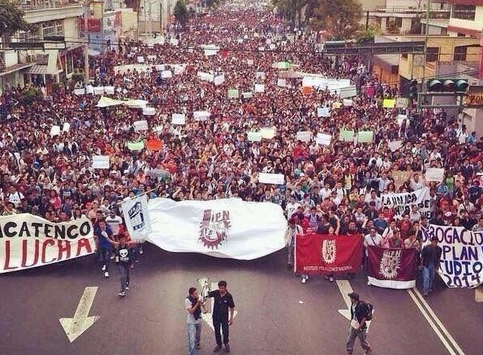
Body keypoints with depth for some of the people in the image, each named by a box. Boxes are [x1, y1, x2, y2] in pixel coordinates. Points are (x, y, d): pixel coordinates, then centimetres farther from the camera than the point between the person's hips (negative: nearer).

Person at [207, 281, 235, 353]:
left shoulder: (229, 296, -18)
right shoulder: (216, 293, -12)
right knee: (217, 331, 14)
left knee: (225, 331, 8)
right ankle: (219, 344, 35)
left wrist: (231, 318, -6)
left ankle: (226, 344, 34)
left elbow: (232, 307, -9)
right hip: (216, 316, 2)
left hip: (224, 317, -2)